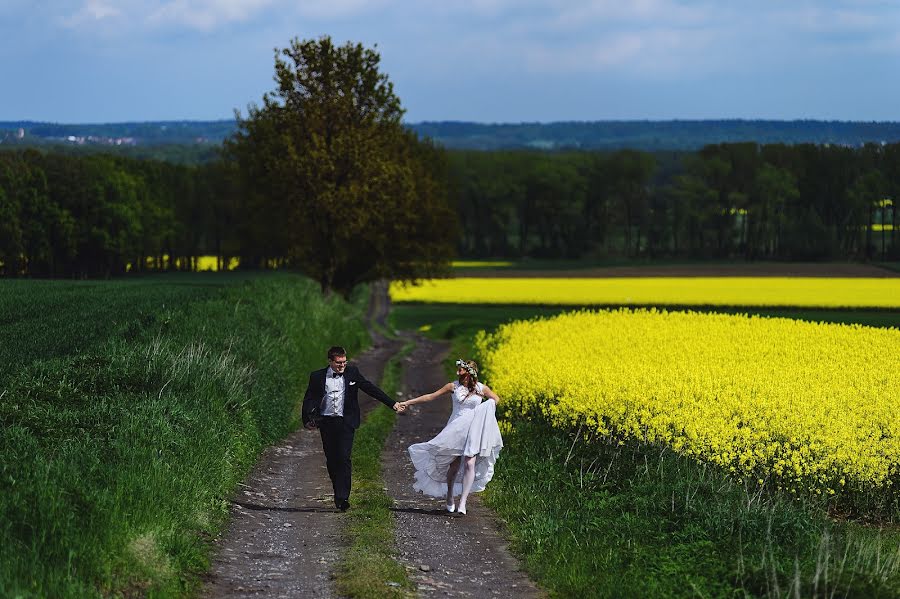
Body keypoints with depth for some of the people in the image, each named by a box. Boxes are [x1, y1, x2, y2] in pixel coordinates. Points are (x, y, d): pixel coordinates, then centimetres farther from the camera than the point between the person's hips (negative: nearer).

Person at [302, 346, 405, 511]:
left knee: (344, 458, -12)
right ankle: (338, 493, 20)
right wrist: (308, 420, -8)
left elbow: (371, 389, 3)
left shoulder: (352, 372, 3)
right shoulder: (317, 377, 2)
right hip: (326, 423, 2)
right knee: (331, 460, 7)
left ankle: (343, 497, -15)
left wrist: (392, 404, -1)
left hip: (346, 422, -2)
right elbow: (309, 399, 5)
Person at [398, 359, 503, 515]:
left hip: (473, 431, -1)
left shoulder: (482, 389, 0)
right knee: (454, 464, 0)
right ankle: (449, 496, 23)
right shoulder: (453, 386, 0)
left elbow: (496, 399, 17)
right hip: (455, 428, 1)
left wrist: (487, 407, -5)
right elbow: (431, 396, 3)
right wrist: (408, 402, 1)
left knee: (470, 464, -13)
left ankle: (463, 502, -13)